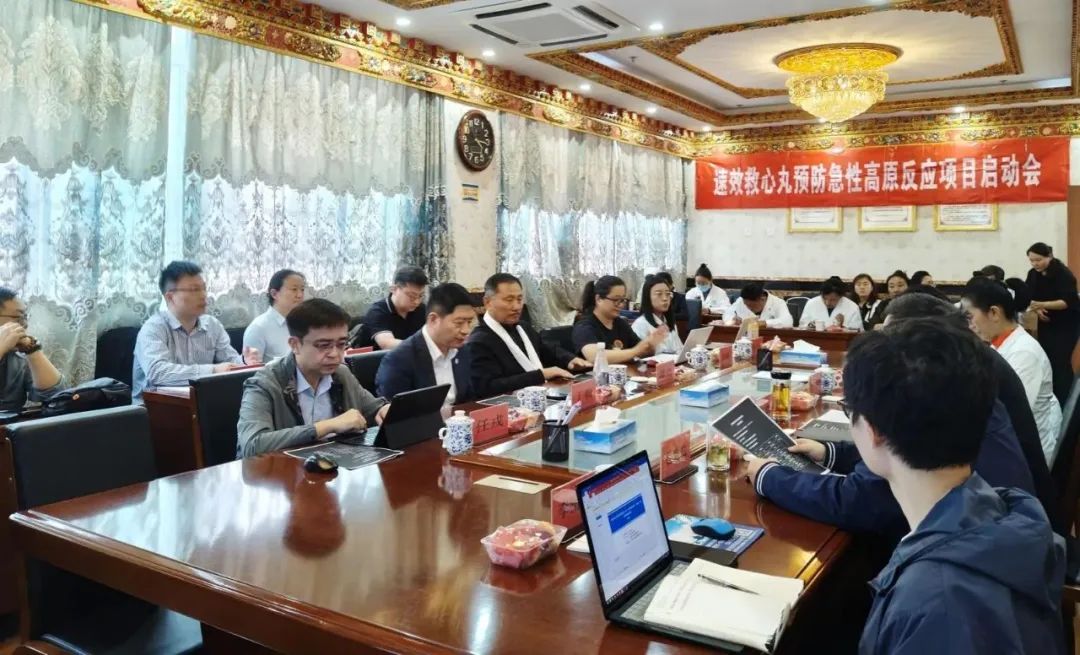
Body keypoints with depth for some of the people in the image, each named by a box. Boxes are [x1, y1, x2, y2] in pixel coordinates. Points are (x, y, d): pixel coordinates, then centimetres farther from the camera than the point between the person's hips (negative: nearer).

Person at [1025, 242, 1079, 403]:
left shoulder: (1063, 274, -18)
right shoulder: (1033, 274, 0)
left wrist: (1043, 304, -36)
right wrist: (1036, 309, -15)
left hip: (1066, 324, -6)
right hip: (1046, 323, 6)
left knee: (1061, 362, -10)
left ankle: (1063, 403, -4)